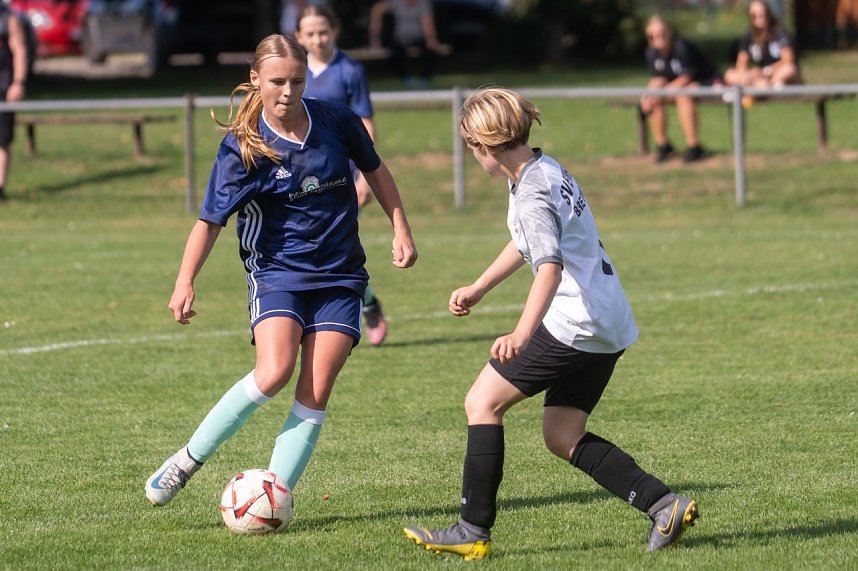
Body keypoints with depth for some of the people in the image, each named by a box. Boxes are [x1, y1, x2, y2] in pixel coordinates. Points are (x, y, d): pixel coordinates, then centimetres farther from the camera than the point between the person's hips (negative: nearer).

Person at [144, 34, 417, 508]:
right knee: (274, 373, -24)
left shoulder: (336, 122, -4)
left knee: (316, 393, -9)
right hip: (277, 271, -3)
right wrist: (185, 282, -21)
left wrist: (401, 230, 13)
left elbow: (375, 170, 15)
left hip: (339, 276, 3)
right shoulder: (242, 147, -11)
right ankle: (189, 459, -8)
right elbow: (211, 219, -9)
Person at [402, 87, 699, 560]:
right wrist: (478, 288, 35)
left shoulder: (534, 196, -19)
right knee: (562, 437, 12)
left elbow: (550, 268, -34)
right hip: (607, 325, 10)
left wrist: (521, 334, -45)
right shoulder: (543, 169, 12)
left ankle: (473, 532, -2)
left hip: (573, 324, -10)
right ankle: (664, 505, 3)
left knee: (482, 402, -2)